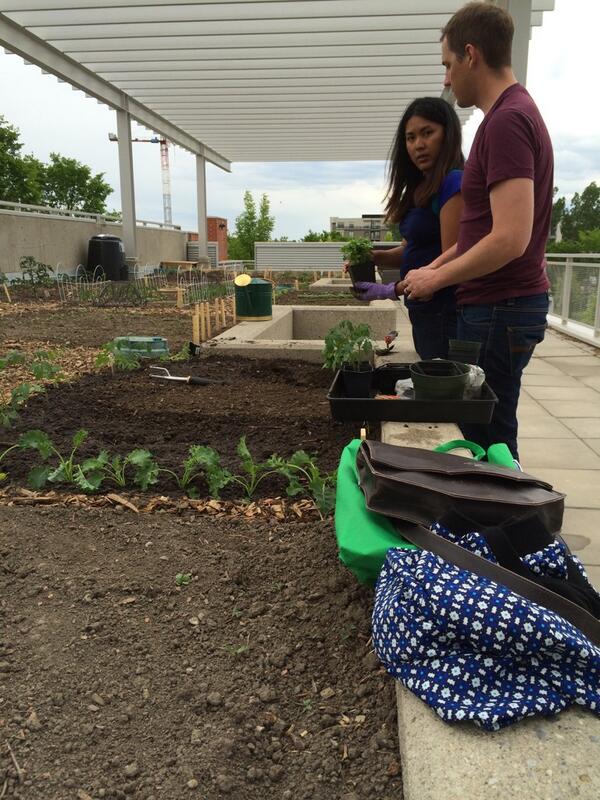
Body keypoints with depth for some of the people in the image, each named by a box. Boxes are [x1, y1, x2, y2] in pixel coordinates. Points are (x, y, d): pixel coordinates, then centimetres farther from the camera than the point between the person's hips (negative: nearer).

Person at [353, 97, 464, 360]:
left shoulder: (454, 183, -13)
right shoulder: (421, 189, 14)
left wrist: (391, 291, -18)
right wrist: (374, 257, -1)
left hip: (444, 315, -9)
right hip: (423, 312, 9)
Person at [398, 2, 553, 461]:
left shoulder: (507, 121, -17)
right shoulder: (515, 113, 16)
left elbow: (510, 239, -25)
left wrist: (436, 279, -13)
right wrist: (432, 268, 18)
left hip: (499, 310, -10)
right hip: (496, 305, 10)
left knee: (489, 440, 0)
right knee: (484, 430, 17)